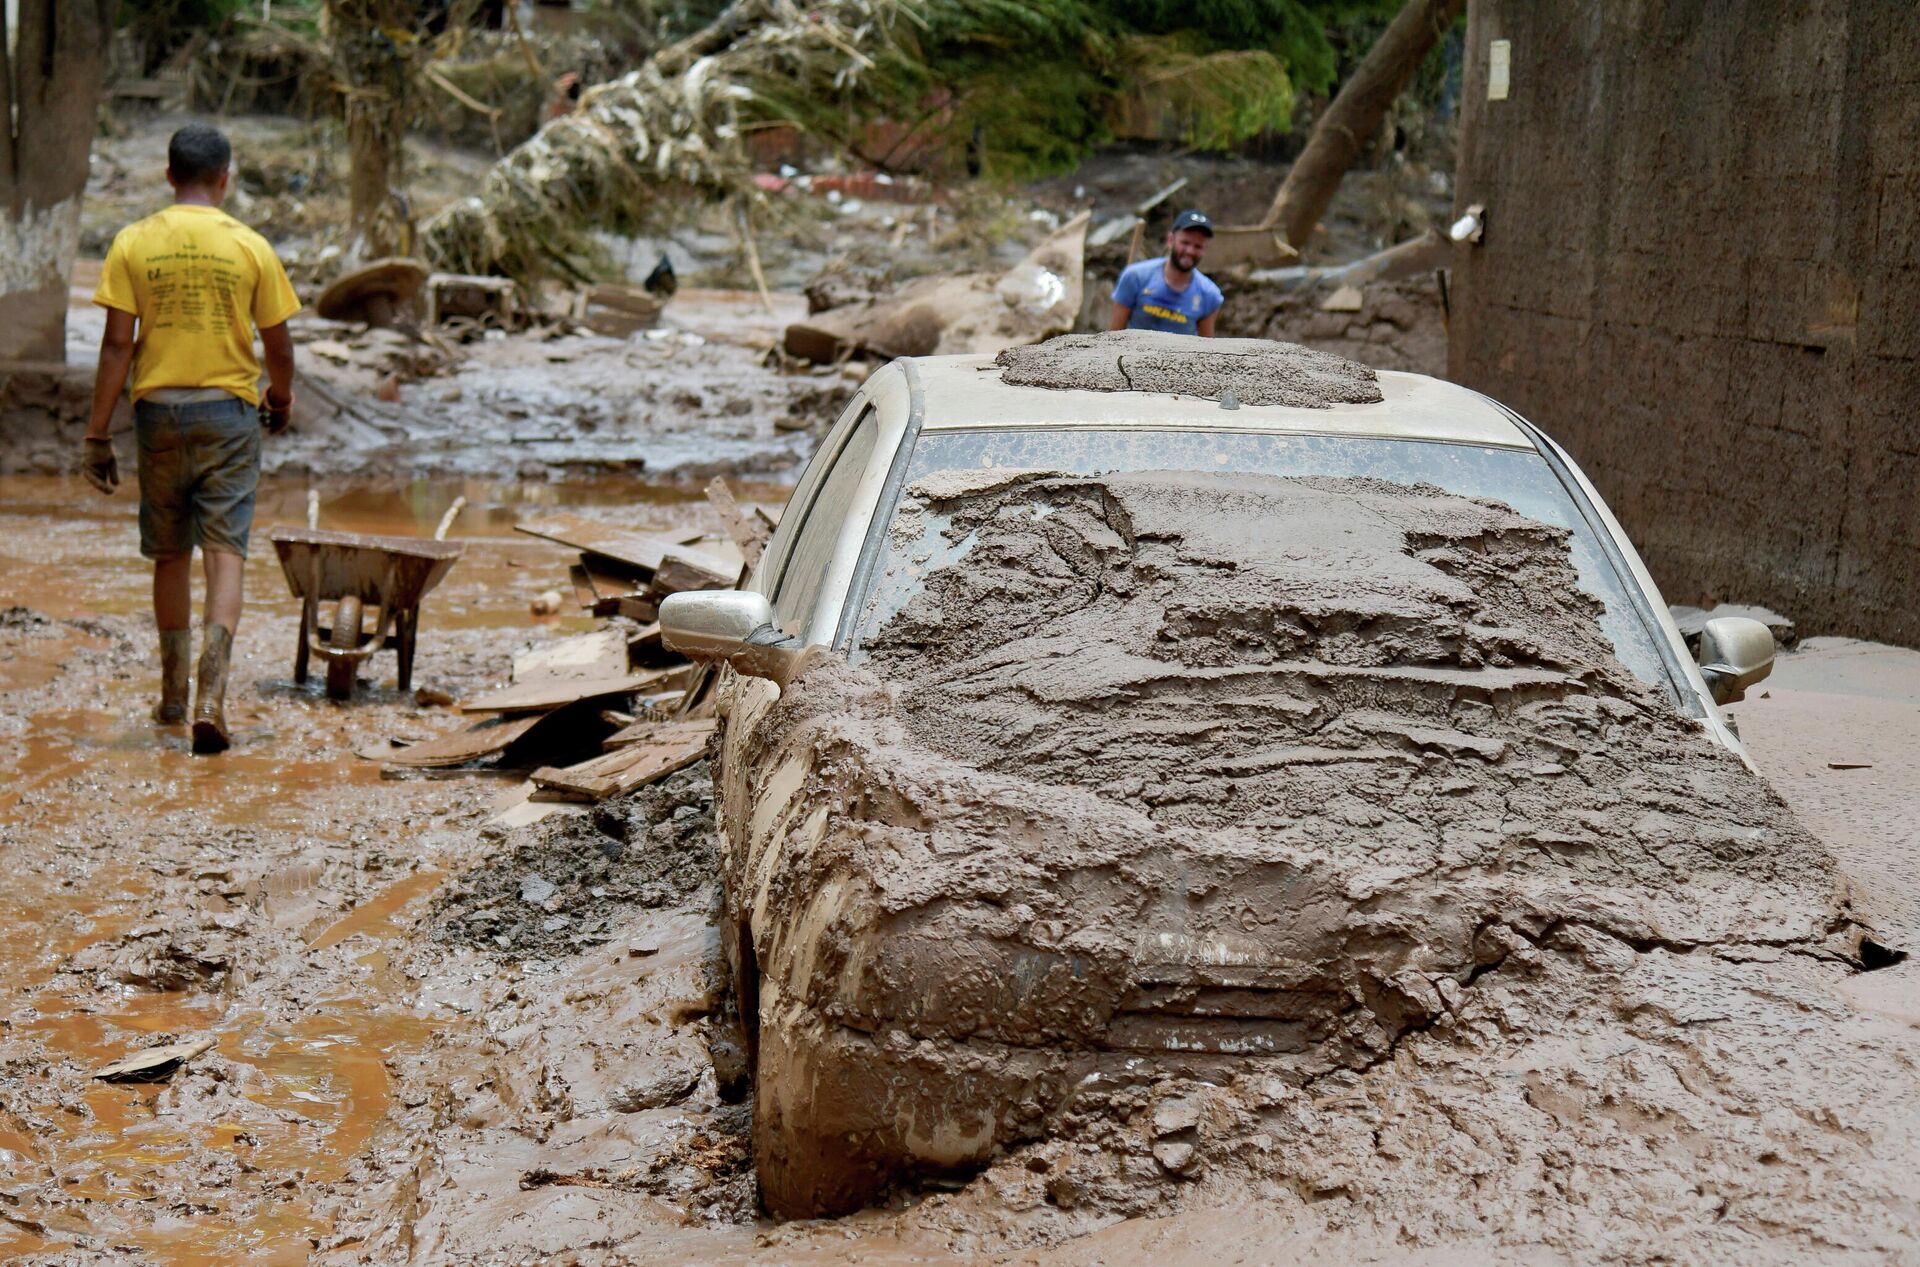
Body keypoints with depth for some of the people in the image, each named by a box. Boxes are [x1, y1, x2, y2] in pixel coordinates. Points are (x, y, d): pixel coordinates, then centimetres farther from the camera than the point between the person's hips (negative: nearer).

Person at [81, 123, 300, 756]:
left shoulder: (133, 244, -3)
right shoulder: (250, 247, -3)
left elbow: (117, 343, -6)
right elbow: (278, 345, 2)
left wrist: (97, 433, -1)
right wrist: (281, 400, 22)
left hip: (159, 409, 2)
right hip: (229, 413, -1)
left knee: (170, 555, 13)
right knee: (225, 553, -3)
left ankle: (172, 695, 25)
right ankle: (211, 697, -15)